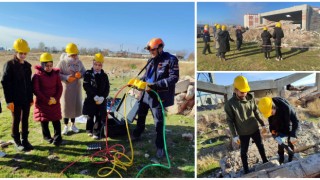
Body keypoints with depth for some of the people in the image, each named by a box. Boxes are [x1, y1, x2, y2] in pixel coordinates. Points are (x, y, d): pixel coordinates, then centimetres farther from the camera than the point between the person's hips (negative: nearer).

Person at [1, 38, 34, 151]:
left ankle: (25, 140, 25)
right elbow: (5, 83, -11)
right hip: (15, 99, -5)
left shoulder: (27, 65, 8)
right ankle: (17, 142, 20)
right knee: (16, 121, 7)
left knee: (25, 120, 12)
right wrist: (9, 100, -15)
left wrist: (31, 98, 10)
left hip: (26, 99, 5)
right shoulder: (9, 65, -8)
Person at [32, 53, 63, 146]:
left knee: (56, 120, 0)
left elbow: (60, 87, 2)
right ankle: (47, 136, 27)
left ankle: (57, 137, 6)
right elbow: (36, 90, -13)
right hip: (42, 102, -2)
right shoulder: (37, 75, -10)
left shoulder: (56, 74, -1)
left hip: (55, 102, 2)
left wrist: (56, 99, -11)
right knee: (44, 120, 11)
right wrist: (47, 100, -16)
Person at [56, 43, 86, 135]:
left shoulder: (79, 62, 1)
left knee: (76, 105, 10)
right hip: (66, 87, -4)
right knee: (66, 106, 3)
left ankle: (73, 125, 27)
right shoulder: (62, 62, -13)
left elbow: (84, 71, 8)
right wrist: (66, 78, -23)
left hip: (76, 87, 4)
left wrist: (80, 74, -13)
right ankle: (66, 126, 19)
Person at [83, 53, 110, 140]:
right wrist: (95, 96, -20)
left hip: (101, 100, 2)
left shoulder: (104, 75, 5)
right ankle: (89, 130, 31)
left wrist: (102, 97, -14)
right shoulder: (88, 74, -4)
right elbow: (86, 86, -12)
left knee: (100, 117, 2)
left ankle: (96, 132, 14)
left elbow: (107, 88, 2)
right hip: (90, 99, -2)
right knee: (90, 116, 11)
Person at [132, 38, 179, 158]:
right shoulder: (151, 60, 12)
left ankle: (160, 146, 18)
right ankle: (136, 135, 45)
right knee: (141, 115, 22)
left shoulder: (171, 60, -11)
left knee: (158, 122, 2)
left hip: (158, 96, -7)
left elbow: (174, 78, -18)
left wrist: (156, 85, -25)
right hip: (146, 93, 8)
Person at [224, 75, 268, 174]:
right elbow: (230, 121, -14)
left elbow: (256, 113, 5)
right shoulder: (230, 104, -21)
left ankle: (265, 161, 47)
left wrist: (262, 125, 9)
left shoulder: (251, 98, -8)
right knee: (244, 151, 13)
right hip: (243, 133, -4)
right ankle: (246, 169, 33)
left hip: (255, 129, 4)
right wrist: (234, 135, -15)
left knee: (260, 146, 23)